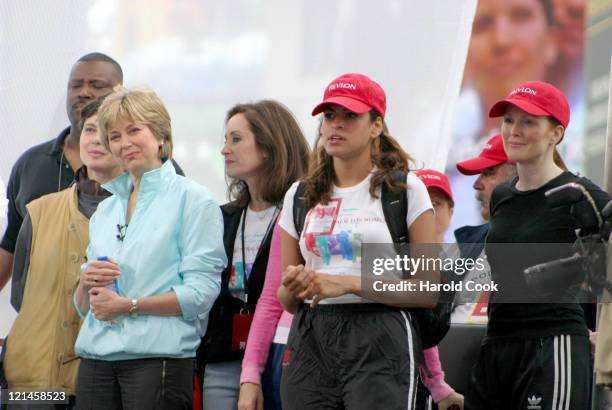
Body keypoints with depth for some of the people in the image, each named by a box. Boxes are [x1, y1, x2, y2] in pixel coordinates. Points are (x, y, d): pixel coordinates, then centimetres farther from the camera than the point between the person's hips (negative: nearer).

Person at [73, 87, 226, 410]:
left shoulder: (193, 199, 0)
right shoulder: (105, 210, 20)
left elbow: (201, 292, -10)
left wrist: (128, 306, -14)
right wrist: (87, 283, -1)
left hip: (158, 356, -6)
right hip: (96, 356, 6)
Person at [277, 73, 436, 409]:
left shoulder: (405, 189, 2)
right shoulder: (300, 196, 15)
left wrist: (351, 283, -14)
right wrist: (293, 287, -5)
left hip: (380, 343, -4)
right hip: (310, 341, 5)